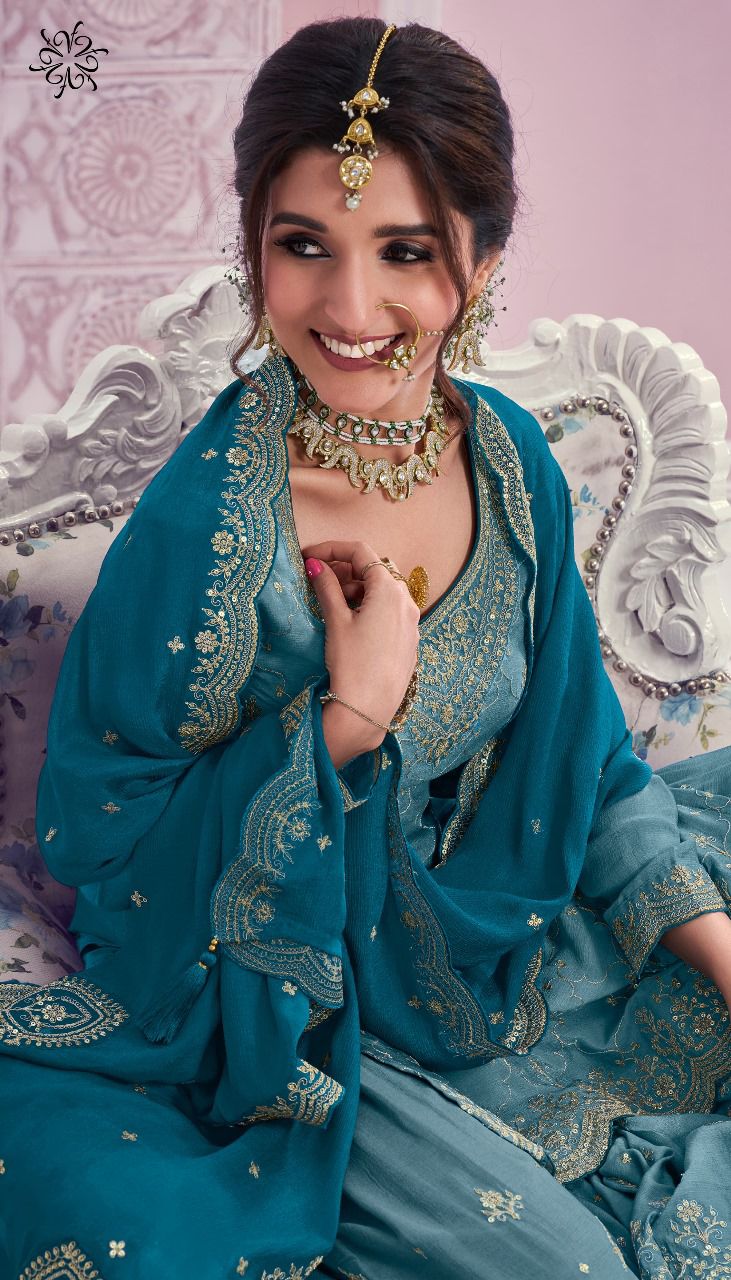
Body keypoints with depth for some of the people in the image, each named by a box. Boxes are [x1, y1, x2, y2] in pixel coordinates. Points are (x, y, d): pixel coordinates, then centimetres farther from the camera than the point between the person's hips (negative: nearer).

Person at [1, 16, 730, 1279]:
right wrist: (348, 718, -29)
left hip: (488, 928, 6)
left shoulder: (509, 455, -8)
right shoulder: (201, 523, -27)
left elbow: (579, 751, 3)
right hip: (283, 993, -6)